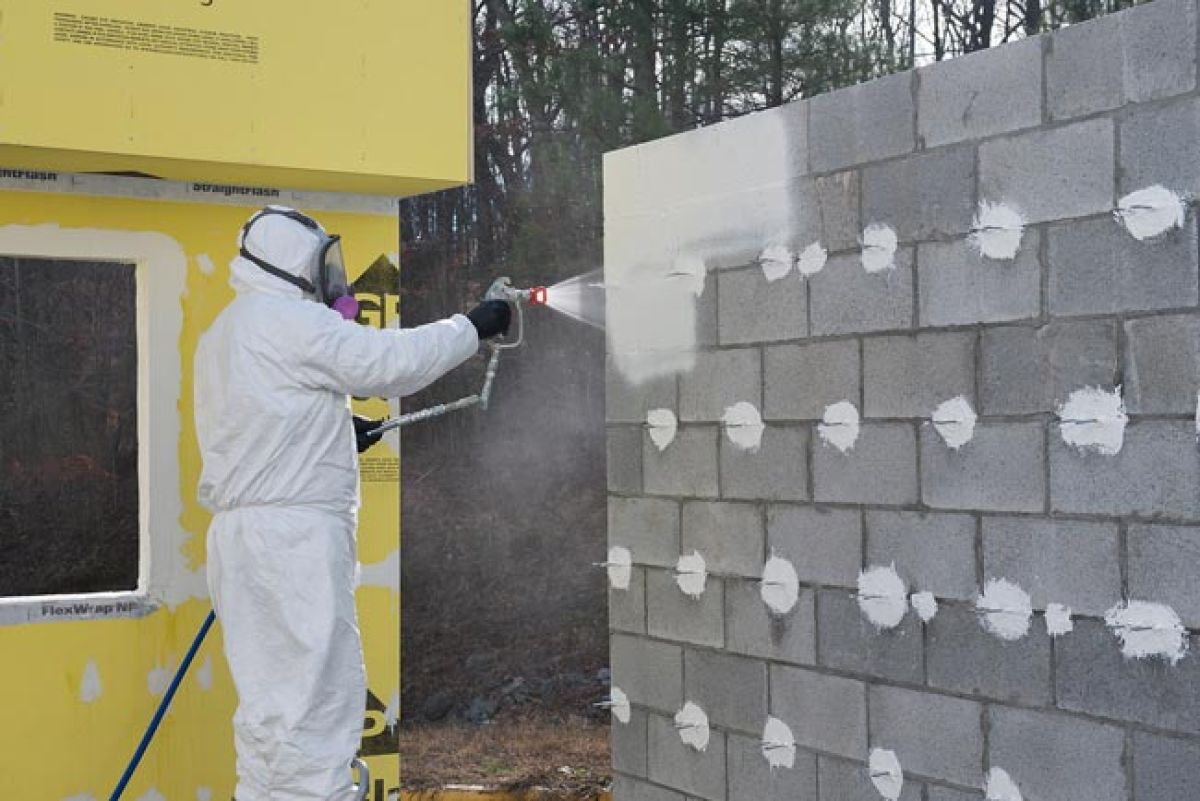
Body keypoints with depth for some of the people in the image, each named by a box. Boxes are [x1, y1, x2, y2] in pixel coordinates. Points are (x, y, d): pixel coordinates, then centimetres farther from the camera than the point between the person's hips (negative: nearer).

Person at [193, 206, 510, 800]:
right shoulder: (286, 319, -10)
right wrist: (472, 327, 1)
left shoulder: (224, 333, 21)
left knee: (271, 705, 11)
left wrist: (336, 434, 17)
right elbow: (391, 361, -11)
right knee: (319, 705, -8)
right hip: (293, 534, -10)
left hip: (247, 534, 10)